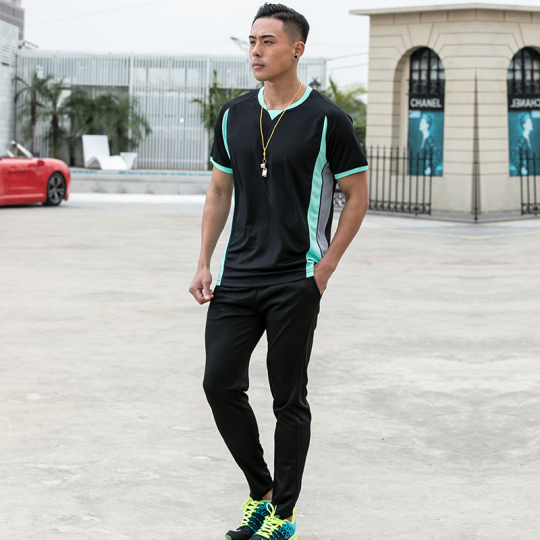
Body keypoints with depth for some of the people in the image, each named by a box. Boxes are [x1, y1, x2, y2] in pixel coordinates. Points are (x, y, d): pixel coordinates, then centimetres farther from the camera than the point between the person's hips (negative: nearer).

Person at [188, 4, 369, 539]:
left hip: (295, 282, -5)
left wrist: (325, 267, -6)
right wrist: (203, 264, 9)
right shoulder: (234, 116, 8)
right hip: (237, 274, 5)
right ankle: (259, 491, 21)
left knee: (288, 399, 1)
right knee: (220, 383, 1)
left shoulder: (326, 119, -6)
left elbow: (357, 195, 0)